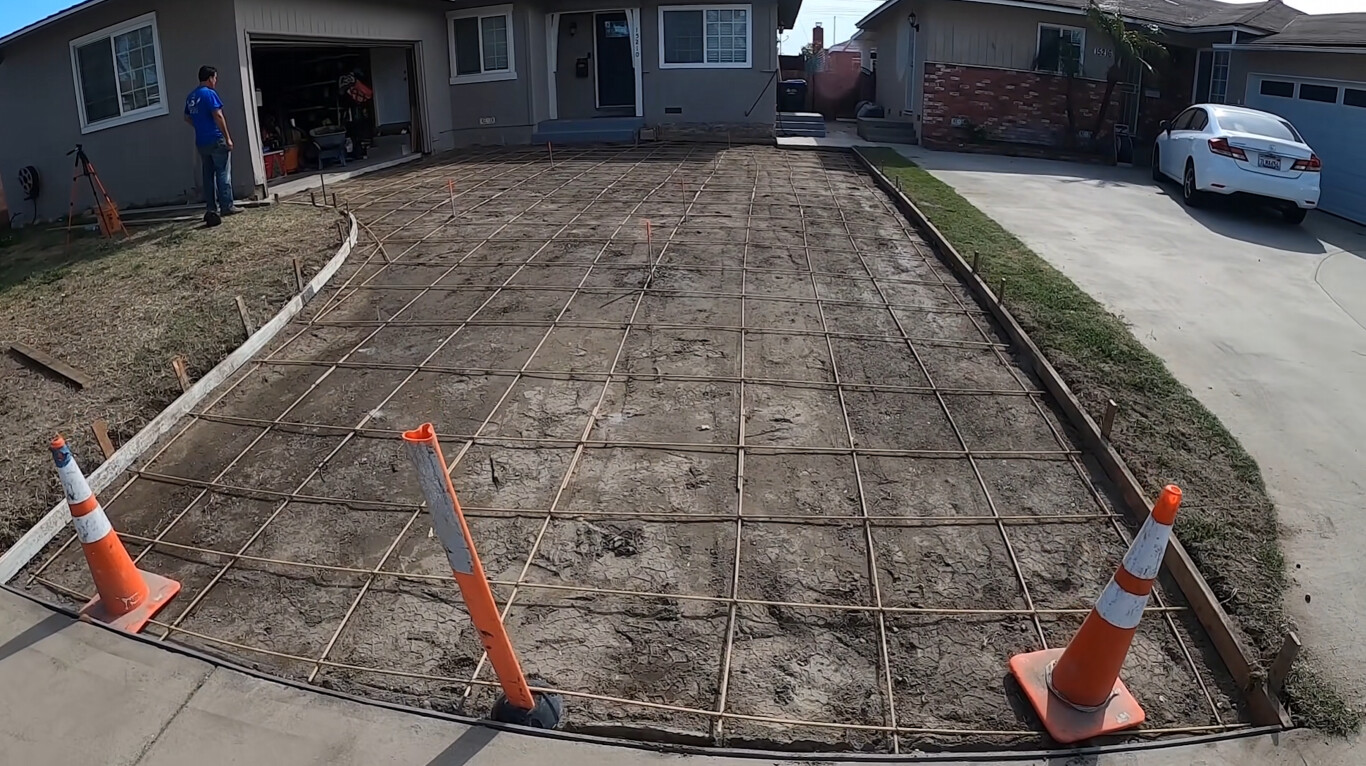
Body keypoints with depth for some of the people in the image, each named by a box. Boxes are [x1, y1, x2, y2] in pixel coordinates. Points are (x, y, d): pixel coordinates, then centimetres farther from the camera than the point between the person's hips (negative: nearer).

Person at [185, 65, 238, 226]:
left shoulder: (190, 97, 14)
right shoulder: (210, 93, -11)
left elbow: (187, 118, 21)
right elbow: (218, 116, -17)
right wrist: (228, 138, -14)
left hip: (201, 142, 7)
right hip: (216, 140, -7)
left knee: (208, 175, 9)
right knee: (223, 174, -2)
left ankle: (211, 209, 8)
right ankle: (226, 207, -2)